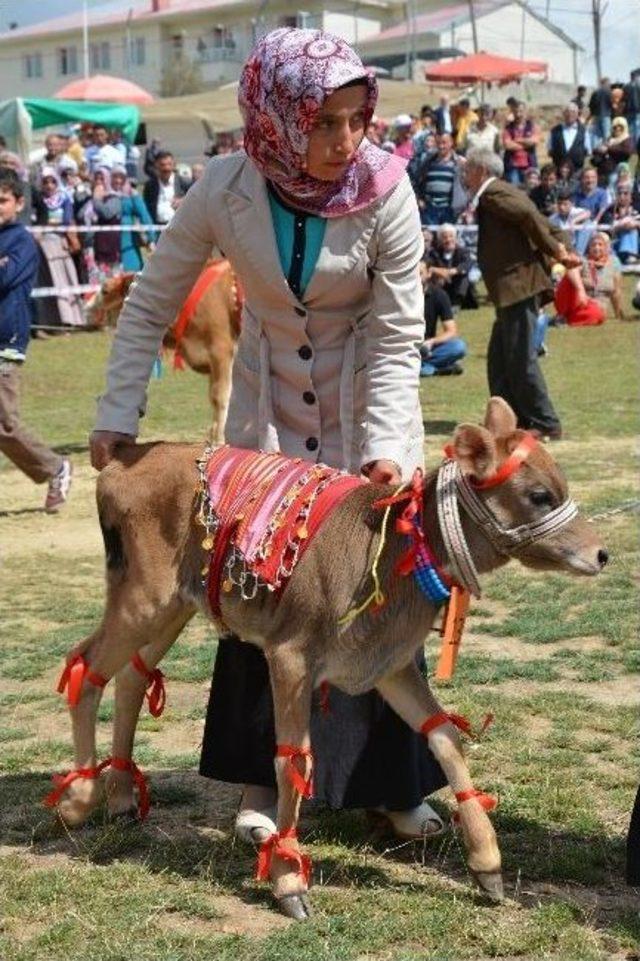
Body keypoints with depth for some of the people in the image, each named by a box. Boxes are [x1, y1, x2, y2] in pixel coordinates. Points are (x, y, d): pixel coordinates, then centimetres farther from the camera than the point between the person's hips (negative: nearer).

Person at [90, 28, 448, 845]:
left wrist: (385, 449, -27)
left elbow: (398, 337, -19)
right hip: (268, 423, 1)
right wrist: (117, 414, -8)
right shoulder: (226, 189, -19)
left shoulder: (384, 192, -22)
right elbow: (150, 303, -7)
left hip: (365, 422, -1)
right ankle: (260, 780, 19)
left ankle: (390, 782, 17)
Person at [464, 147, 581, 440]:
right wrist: (559, 251, 5)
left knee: (521, 359, -8)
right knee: (499, 360, 14)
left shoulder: (493, 193, -8)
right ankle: (512, 420, 19)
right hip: (514, 290, 11)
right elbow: (545, 225, 20)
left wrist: (556, 252, -15)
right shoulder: (504, 193, 23)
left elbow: (527, 214, -22)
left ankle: (545, 424, -5)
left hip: (518, 286, -11)